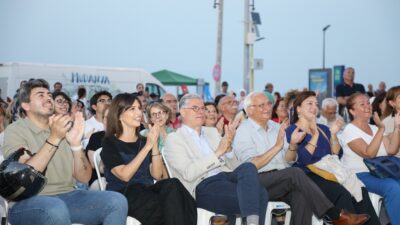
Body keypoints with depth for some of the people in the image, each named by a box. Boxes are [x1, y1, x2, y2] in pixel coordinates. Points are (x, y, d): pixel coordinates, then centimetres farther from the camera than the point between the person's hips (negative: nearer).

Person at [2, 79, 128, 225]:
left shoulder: (64, 129, 13)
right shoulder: (15, 131, -1)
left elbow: (84, 177, 5)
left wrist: (76, 144, -11)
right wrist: (54, 138, -21)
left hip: (66, 197, 5)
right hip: (28, 202, -4)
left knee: (117, 201, -20)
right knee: (56, 209, -39)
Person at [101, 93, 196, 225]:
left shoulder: (143, 140, 17)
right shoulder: (110, 143, 2)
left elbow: (156, 175, 4)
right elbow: (124, 175, -14)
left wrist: (154, 144, -7)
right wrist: (147, 146, -14)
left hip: (147, 191, 5)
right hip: (123, 197, -5)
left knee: (172, 185, -30)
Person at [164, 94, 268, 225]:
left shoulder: (212, 131, 22)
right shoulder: (174, 139, 4)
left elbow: (233, 166, 17)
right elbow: (188, 173, -12)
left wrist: (228, 148, -3)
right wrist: (218, 153, -15)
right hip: (203, 187, -6)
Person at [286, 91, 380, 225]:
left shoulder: (323, 129, 21)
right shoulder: (291, 131, 2)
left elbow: (336, 156, 12)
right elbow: (302, 159, -13)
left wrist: (333, 134, -1)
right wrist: (315, 135, -13)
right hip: (307, 176, -6)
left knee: (361, 191, -23)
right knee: (343, 194, -32)